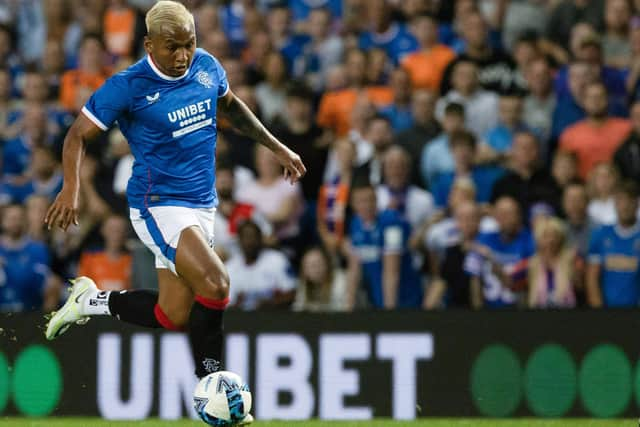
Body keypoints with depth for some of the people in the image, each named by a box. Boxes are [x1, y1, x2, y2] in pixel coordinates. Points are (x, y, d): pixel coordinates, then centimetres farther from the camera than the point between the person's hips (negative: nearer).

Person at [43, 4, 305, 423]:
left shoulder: (206, 66, 2)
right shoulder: (129, 86, -15)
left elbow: (232, 105, 22)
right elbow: (79, 134, -8)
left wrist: (277, 148, 22)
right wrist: (71, 188, -22)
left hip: (202, 206, 7)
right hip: (159, 206, -7)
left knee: (173, 317, 8)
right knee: (215, 284, -25)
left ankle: (91, 300, 31)